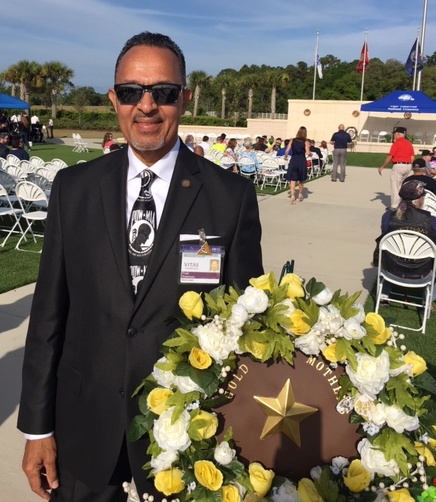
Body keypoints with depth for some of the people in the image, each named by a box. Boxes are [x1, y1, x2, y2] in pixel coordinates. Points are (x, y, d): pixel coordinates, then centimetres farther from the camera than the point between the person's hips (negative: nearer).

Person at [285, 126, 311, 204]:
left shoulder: (292, 141, 3)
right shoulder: (306, 142, -1)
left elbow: (287, 151, -3)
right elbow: (308, 153, -10)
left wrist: (285, 156, 16)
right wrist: (310, 154, 12)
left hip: (293, 160, 0)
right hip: (302, 161, 0)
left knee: (292, 179, 0)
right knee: (301, 180, 18)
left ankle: (292, 196, -12)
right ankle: (300, 195, 30)